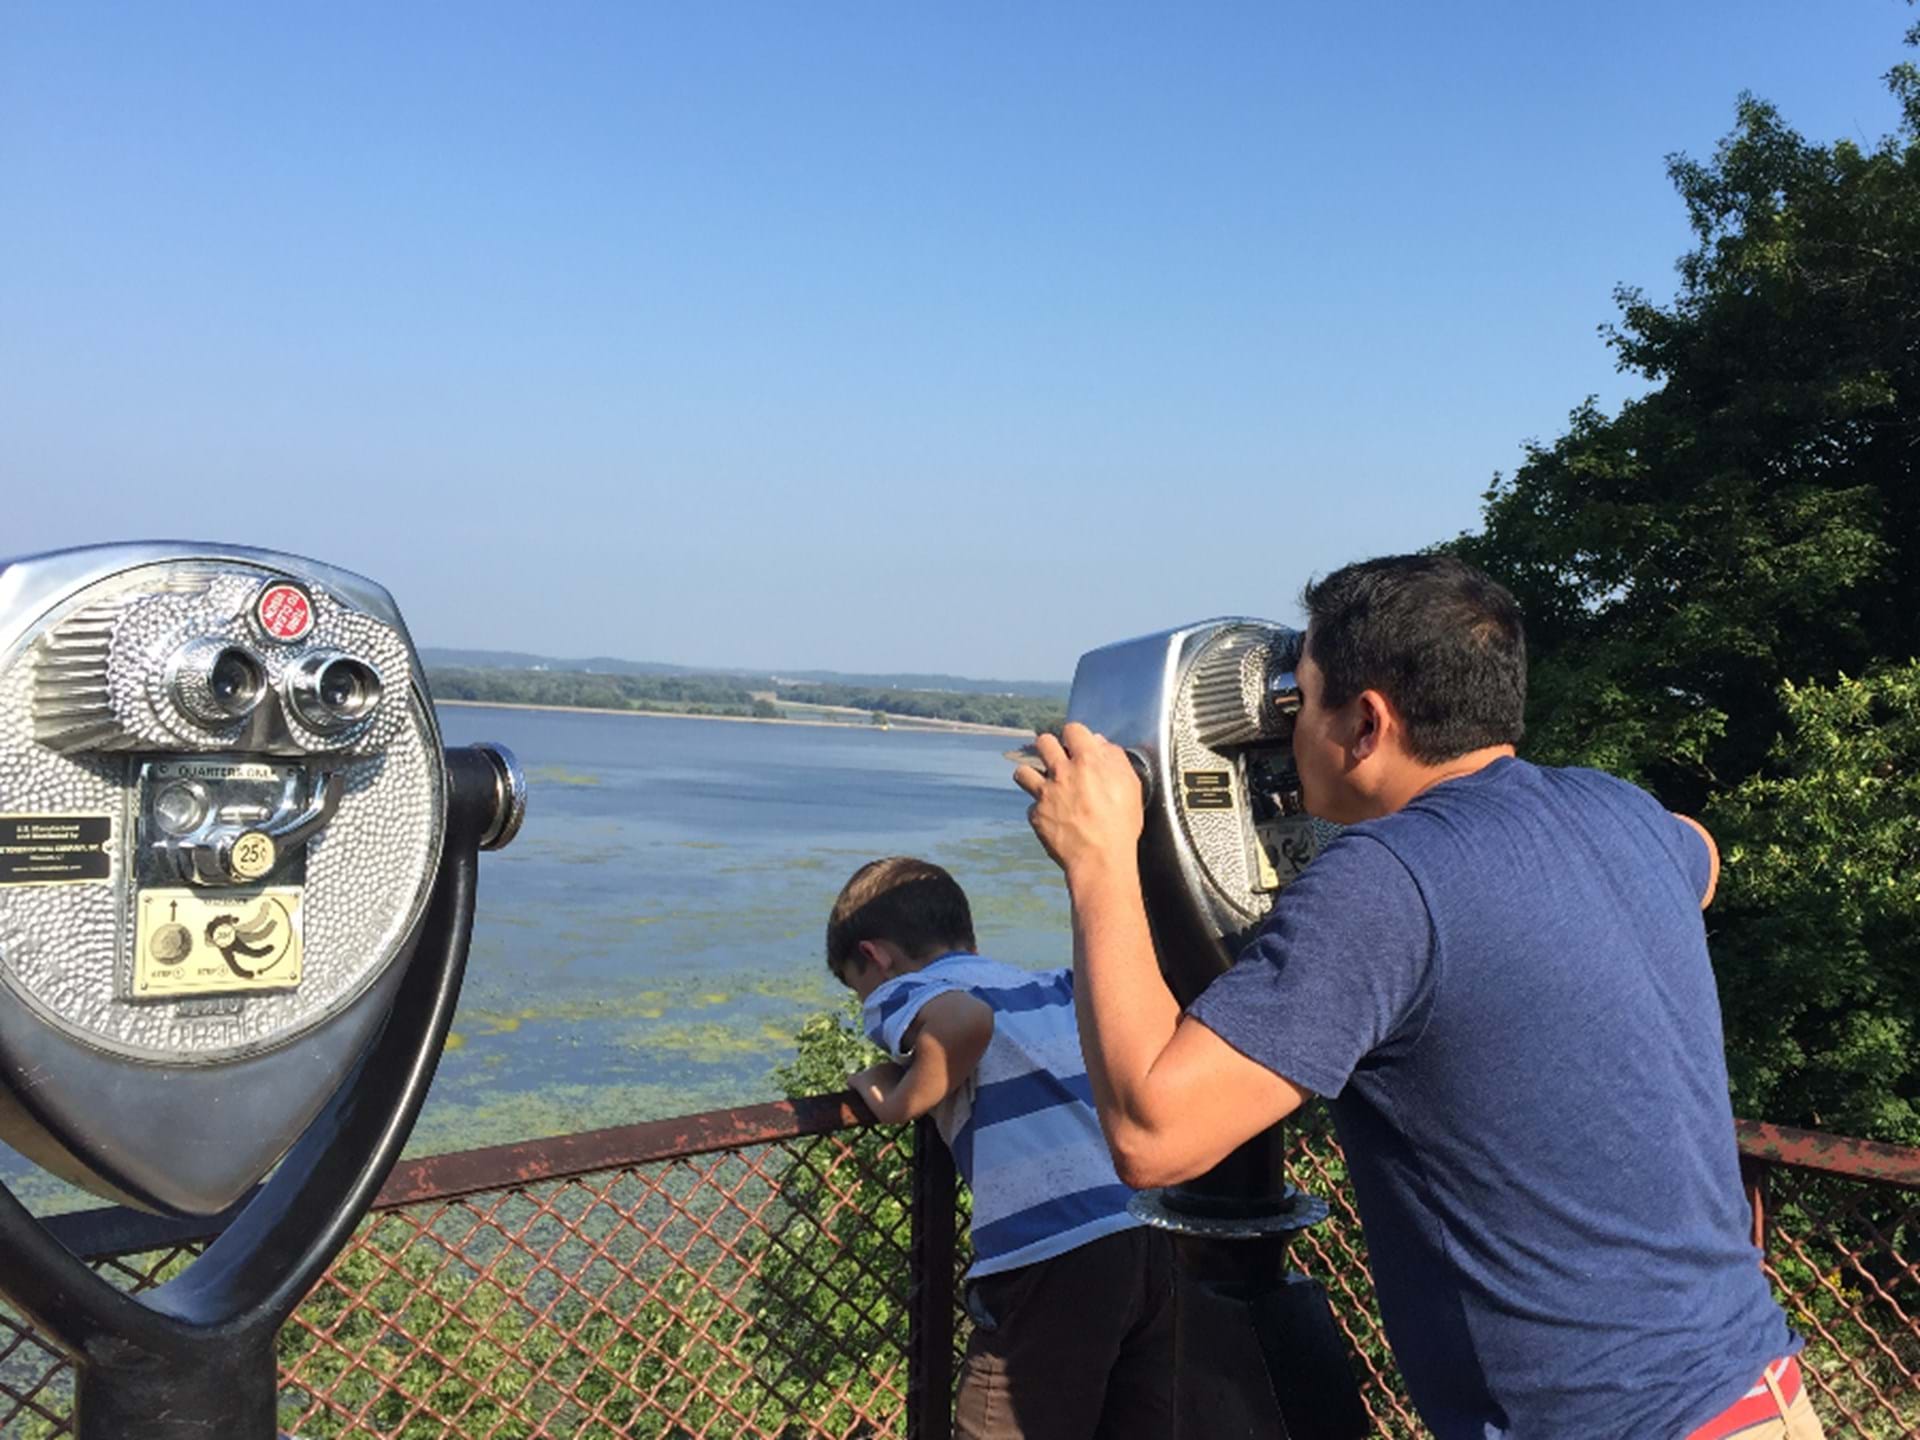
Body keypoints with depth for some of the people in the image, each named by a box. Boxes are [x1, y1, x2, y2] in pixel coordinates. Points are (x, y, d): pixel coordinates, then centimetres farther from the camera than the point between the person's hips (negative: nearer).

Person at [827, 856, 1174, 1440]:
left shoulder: (902, 992, 6)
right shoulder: (1058, 985, 24)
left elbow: (965, 1017, -15)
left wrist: (898, 1101, 1)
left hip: (1053, 1255, -6)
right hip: (1162, 1238, 6)